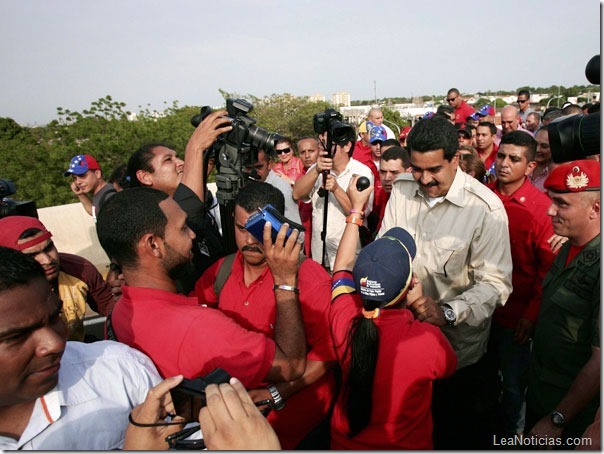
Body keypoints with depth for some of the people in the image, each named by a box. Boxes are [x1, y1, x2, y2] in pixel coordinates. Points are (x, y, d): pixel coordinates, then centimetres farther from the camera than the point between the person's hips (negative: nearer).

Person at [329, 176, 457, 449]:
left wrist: (356, 209, 1)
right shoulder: (428, 339, -36)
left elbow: (342, 266, -7)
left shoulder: (344, 320, -28)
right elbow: (448, 366, -11)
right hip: (405, 446, -2)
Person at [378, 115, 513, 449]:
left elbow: (495, 283, -20)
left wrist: (448, 313, -34)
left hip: (458, 345, -4)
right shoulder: (401, 188, -3)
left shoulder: (486, 207, -19)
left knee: (459, 433, 18)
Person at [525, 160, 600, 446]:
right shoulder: (569, 249, 0)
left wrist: (556, 421, -17)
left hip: (572, 412, -7)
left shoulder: (597, 265, -27)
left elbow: (600, 360, -25)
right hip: (538, 390, 7)